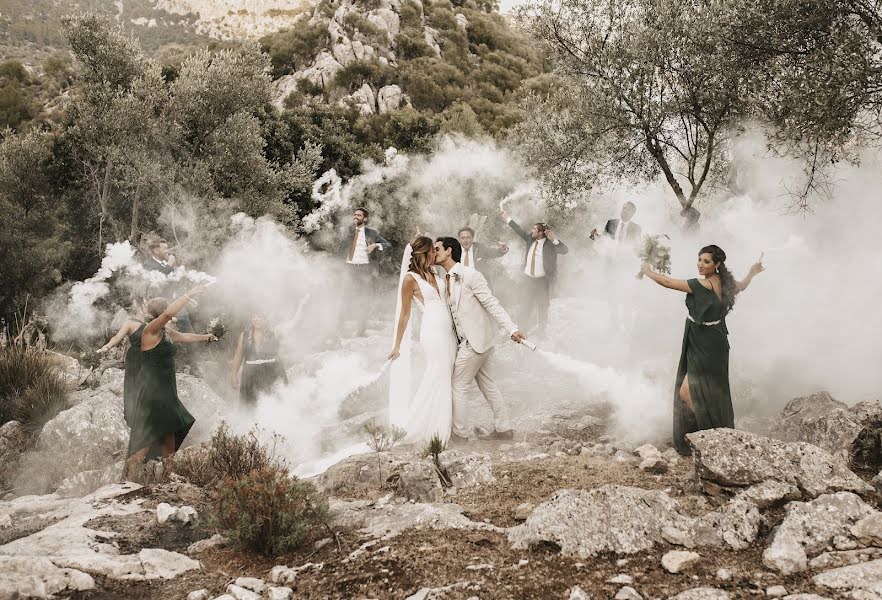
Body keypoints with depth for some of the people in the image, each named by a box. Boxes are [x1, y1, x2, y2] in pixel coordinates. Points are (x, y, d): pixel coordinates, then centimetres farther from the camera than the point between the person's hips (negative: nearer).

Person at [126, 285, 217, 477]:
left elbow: (183, 337, 32)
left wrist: (205, 337, 44)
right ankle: (132, 473, -8)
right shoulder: (150, 330, -15)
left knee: (169, 430, 16)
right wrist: (189, 295, -26)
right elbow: (169, 313, -32)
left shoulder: (166, 332, 11)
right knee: (147, 435, -11)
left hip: (165, 389, 9)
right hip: (151, 389, -9)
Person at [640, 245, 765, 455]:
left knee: (686, 393, -8)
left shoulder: (703, 285, -22)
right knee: (712, 395, 17)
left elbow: (667, 282, -16)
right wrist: (751, 273, 51)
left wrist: (648, 272, 3)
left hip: (705, 348, -10)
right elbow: (741, 286, 29)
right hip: (715, 345, 10)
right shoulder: (724, 283, 4)